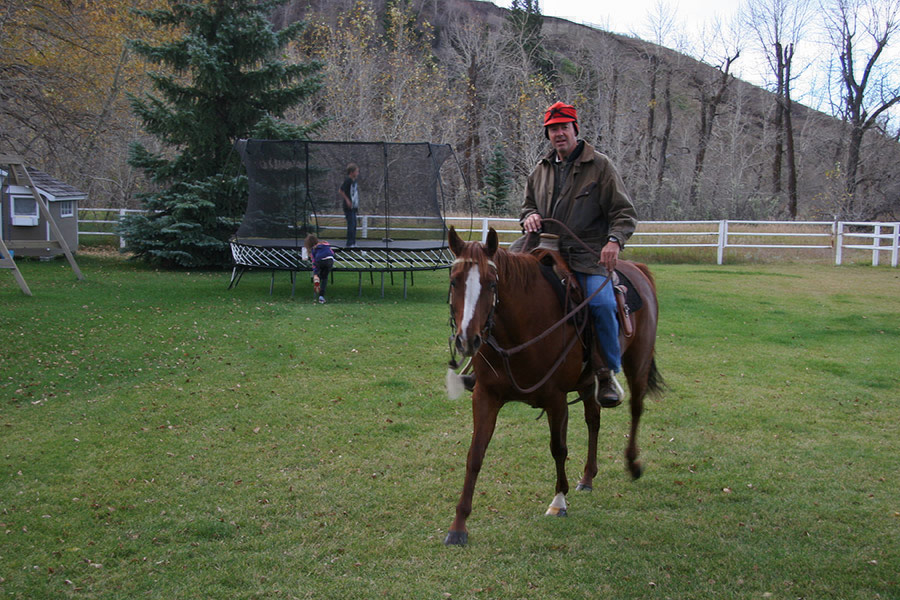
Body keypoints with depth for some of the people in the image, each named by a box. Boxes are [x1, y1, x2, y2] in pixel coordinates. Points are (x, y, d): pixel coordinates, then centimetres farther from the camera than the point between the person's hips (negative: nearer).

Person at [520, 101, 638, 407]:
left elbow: (624, 212, 0)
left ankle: (608, 373, -9)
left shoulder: (600, 165, 2)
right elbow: (528, 205, 29)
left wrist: (614, 240, -20)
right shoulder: (541, 170, 16)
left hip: (590, 258, -5)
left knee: (601, 303, -27)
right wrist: (529, 216, 4)